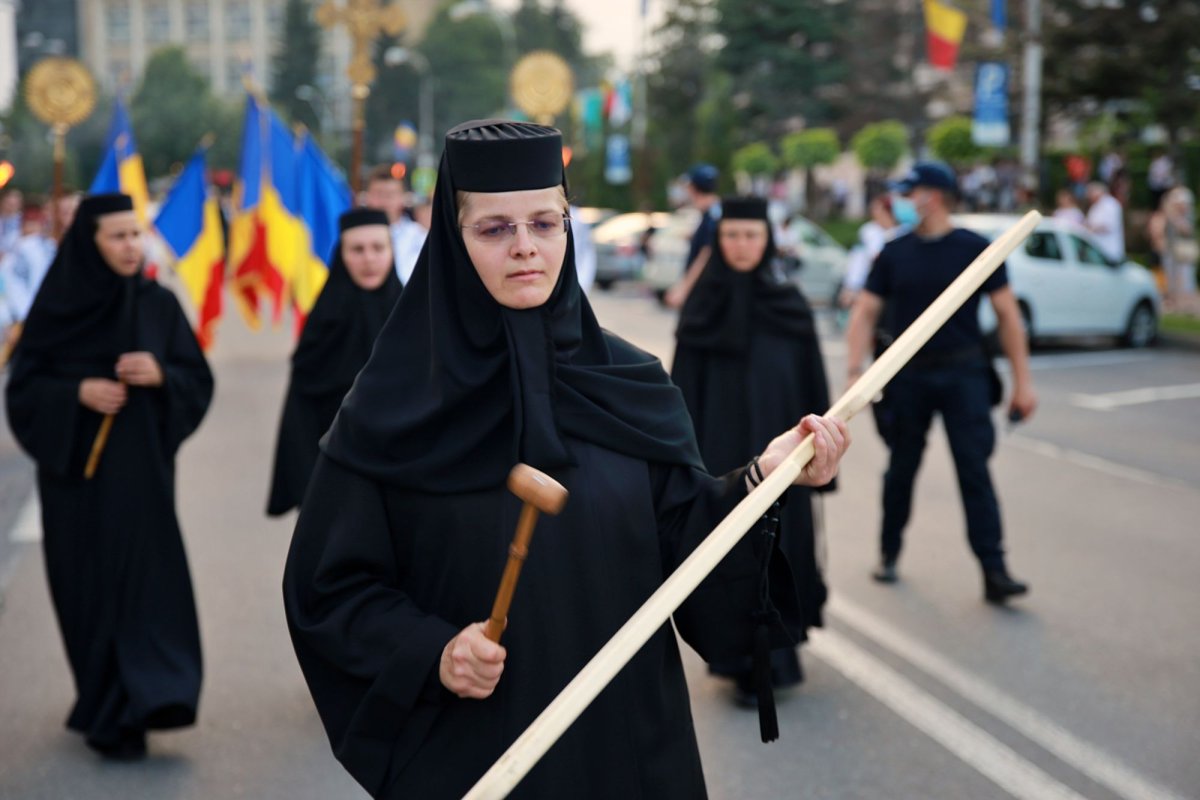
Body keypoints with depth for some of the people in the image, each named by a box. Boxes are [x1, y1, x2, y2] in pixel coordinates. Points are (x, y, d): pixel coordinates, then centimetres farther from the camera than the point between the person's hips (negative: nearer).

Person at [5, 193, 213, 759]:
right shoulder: (58, 306, -2)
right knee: (90, 589, 6)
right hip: (75, 470, 0)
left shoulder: (159, 305, 2)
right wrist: (78, 393, -17)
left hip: (141, 472, 1)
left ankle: (125, 712, -4)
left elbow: (199, 382, 4)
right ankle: (106, 704, 22)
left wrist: (160, 374, -16)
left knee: (145, 578, -10)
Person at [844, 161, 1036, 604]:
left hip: (962, 373, -2)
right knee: (901, 469, 12)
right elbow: (864, 313, 3)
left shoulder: (974, 249, -2)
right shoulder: (894, 253, 4)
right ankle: (889, 553, 29)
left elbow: (1007, 314, 0)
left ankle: (994, 571, -5)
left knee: (975, 470, -7)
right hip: (908, 376, 2)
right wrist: (854, 371, -10)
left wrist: (1022, 380, -5)